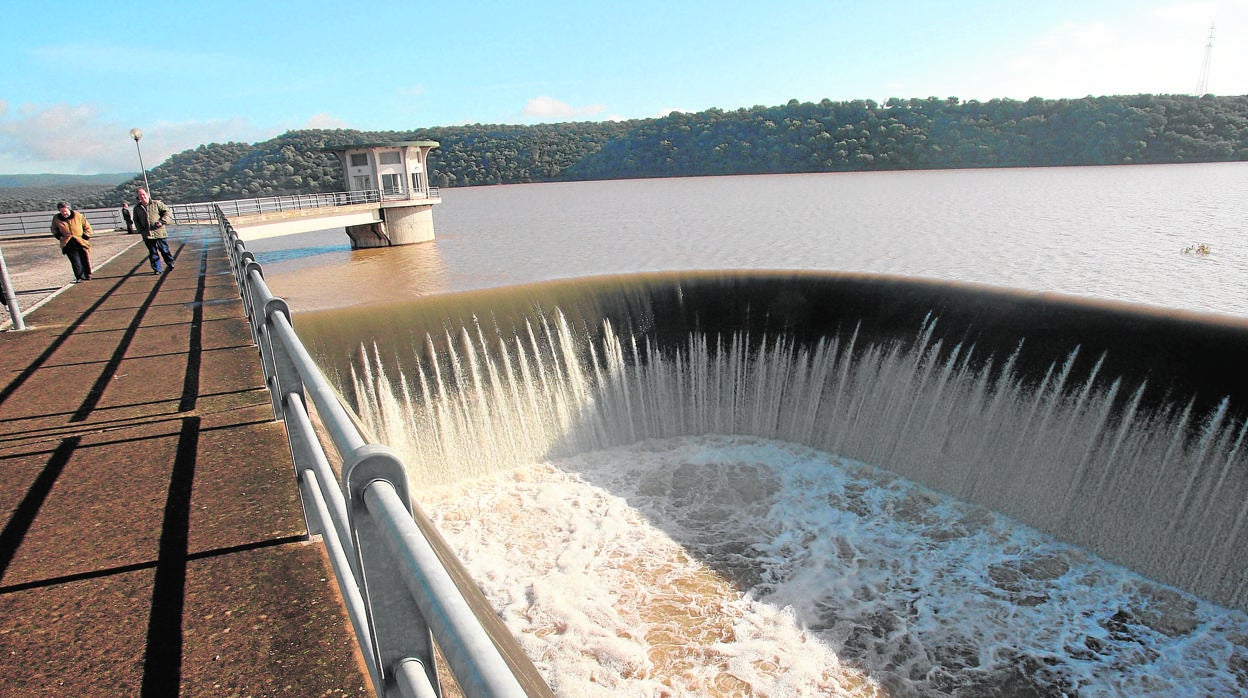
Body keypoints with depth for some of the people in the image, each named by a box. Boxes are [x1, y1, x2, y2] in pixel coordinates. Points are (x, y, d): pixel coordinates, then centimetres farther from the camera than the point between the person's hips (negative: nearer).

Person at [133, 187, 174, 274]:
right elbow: (136, 221, 19)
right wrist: (141, 230, 5)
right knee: (152, 252, 5)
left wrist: (162, 222, -13)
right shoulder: (137, 208, 10)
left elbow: (167, 212, 1)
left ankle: (170, 264, 26)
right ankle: (156, 269, 12)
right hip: (147, 235, 3)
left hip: (159, 232, -3)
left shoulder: (157, 203, 0)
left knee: (164, 250, 6)